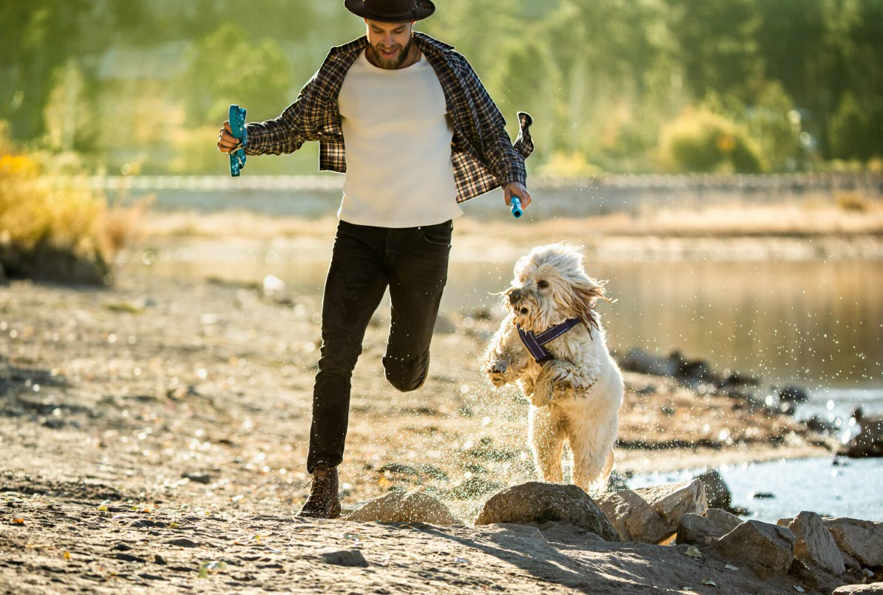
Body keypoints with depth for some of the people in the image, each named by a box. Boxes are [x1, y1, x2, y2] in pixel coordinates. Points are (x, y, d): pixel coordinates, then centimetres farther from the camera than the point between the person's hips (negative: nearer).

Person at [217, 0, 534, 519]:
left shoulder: (448, 70, -3)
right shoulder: (343, 71, -1)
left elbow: (491, 132, 6)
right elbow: (293, 128, 7)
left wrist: (512, 177, -12)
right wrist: (246, 139, -12)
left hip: (427, 233, -1)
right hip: (360, 231, 1)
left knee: (404, 374, 6)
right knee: (336, 356, -10)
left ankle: (410, 354, 46)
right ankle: (324, 485, -6)